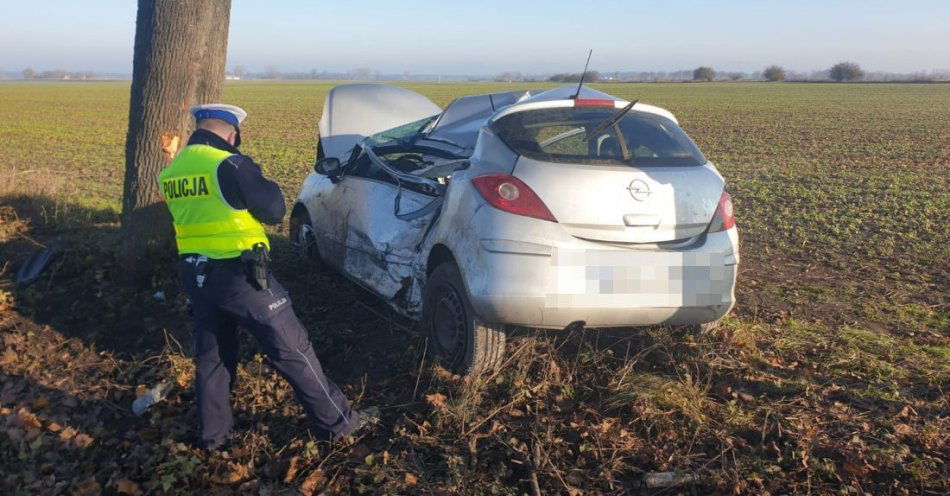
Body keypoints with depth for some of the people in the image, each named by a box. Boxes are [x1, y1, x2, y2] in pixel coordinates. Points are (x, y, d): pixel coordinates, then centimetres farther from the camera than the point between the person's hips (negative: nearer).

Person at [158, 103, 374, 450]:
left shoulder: (171, 172, 7)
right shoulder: (230, 165, -17)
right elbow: (274, 211, -12)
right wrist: (264, 184, 5)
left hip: (195, 275, 7)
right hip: (239, 275, -7)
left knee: (211, 354, 20)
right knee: (292, 348, 2)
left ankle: (212, 432, 30)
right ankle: (337, 422, 10)